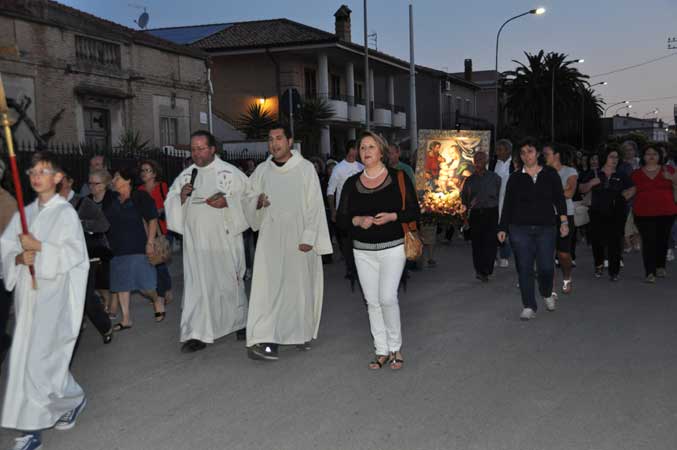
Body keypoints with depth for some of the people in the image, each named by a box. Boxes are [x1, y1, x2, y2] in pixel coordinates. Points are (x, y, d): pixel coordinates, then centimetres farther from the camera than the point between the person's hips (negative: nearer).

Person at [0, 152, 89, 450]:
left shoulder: (66, 213, -4)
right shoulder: (24, 214, 13)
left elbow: (75, 254, -11)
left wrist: (39, 247, -15)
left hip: (54, 294, -6)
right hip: (28, 292, 6)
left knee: (39, 357, -7)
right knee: (40, 356, 12)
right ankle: (72, 398, 32)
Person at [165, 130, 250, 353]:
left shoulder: (231, 173, -2)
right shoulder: (185, 175, 10)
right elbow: (171, 204, 12)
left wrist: (227, 202, -19)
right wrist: (181, 196, -10)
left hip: (224, 239, -3)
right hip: (196, 240, 3)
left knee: (230, 282, 9)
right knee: (198, 285, -1)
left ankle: (241, 322, 31)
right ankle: (198, 334, 2)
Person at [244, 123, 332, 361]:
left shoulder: (306, 168, -2)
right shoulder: (262, 170, 7)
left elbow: (314, 205, -4)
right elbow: (249, 199, 15)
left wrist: (308, 237, -11)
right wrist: (257, 202, -10)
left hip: (299, 238, -1)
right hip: (270, 238, 1)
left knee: (300, 285, 7)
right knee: (269, 285, -6)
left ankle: (302, 332, 25)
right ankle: (262, 339, -9)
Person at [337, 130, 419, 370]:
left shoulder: (398, 178, -1)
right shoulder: (351, 183, 6)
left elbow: (414, 212, -1)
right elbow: (341, 218, 5)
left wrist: (392, 216, -18)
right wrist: (357, 220, -15)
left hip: (392, 247, -3)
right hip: (363, 251, 3)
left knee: (387, 297, -12)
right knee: (372, 301, 6)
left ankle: (395, 348, 8)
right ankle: (382, 351, 17)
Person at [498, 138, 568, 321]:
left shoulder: (550, 174, 6)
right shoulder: (515, 178, 7)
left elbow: (559, 199, 6)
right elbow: (507, 205, 9)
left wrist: (564, 221, -5)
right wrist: (503, 228, 5)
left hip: (546, 228, 0)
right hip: (520, 229, 0)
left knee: (546, 267, -2)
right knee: (524, 268, -3)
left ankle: (547, 294, 30)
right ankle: (529, 307, 5)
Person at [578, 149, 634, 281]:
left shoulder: (622, 176, 11)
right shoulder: (593, 174, 8)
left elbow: (631, 190, 18)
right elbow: (582, 189, 7)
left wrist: (626, 196, 0)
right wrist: (591, 183, -11)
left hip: (616, 214, 0)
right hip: (597, 214, 0)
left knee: (615, 242, -4)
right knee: (597, 240, 2)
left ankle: (614, 271, 3)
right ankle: (599, 265, 27)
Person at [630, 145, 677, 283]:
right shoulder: (637, 174, 8)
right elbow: (632, 191, 18)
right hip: (644, 214, -1)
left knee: (662, 240, 9)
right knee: (648, 241, -8)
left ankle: (660, 266, 28)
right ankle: (650, 272, -7)